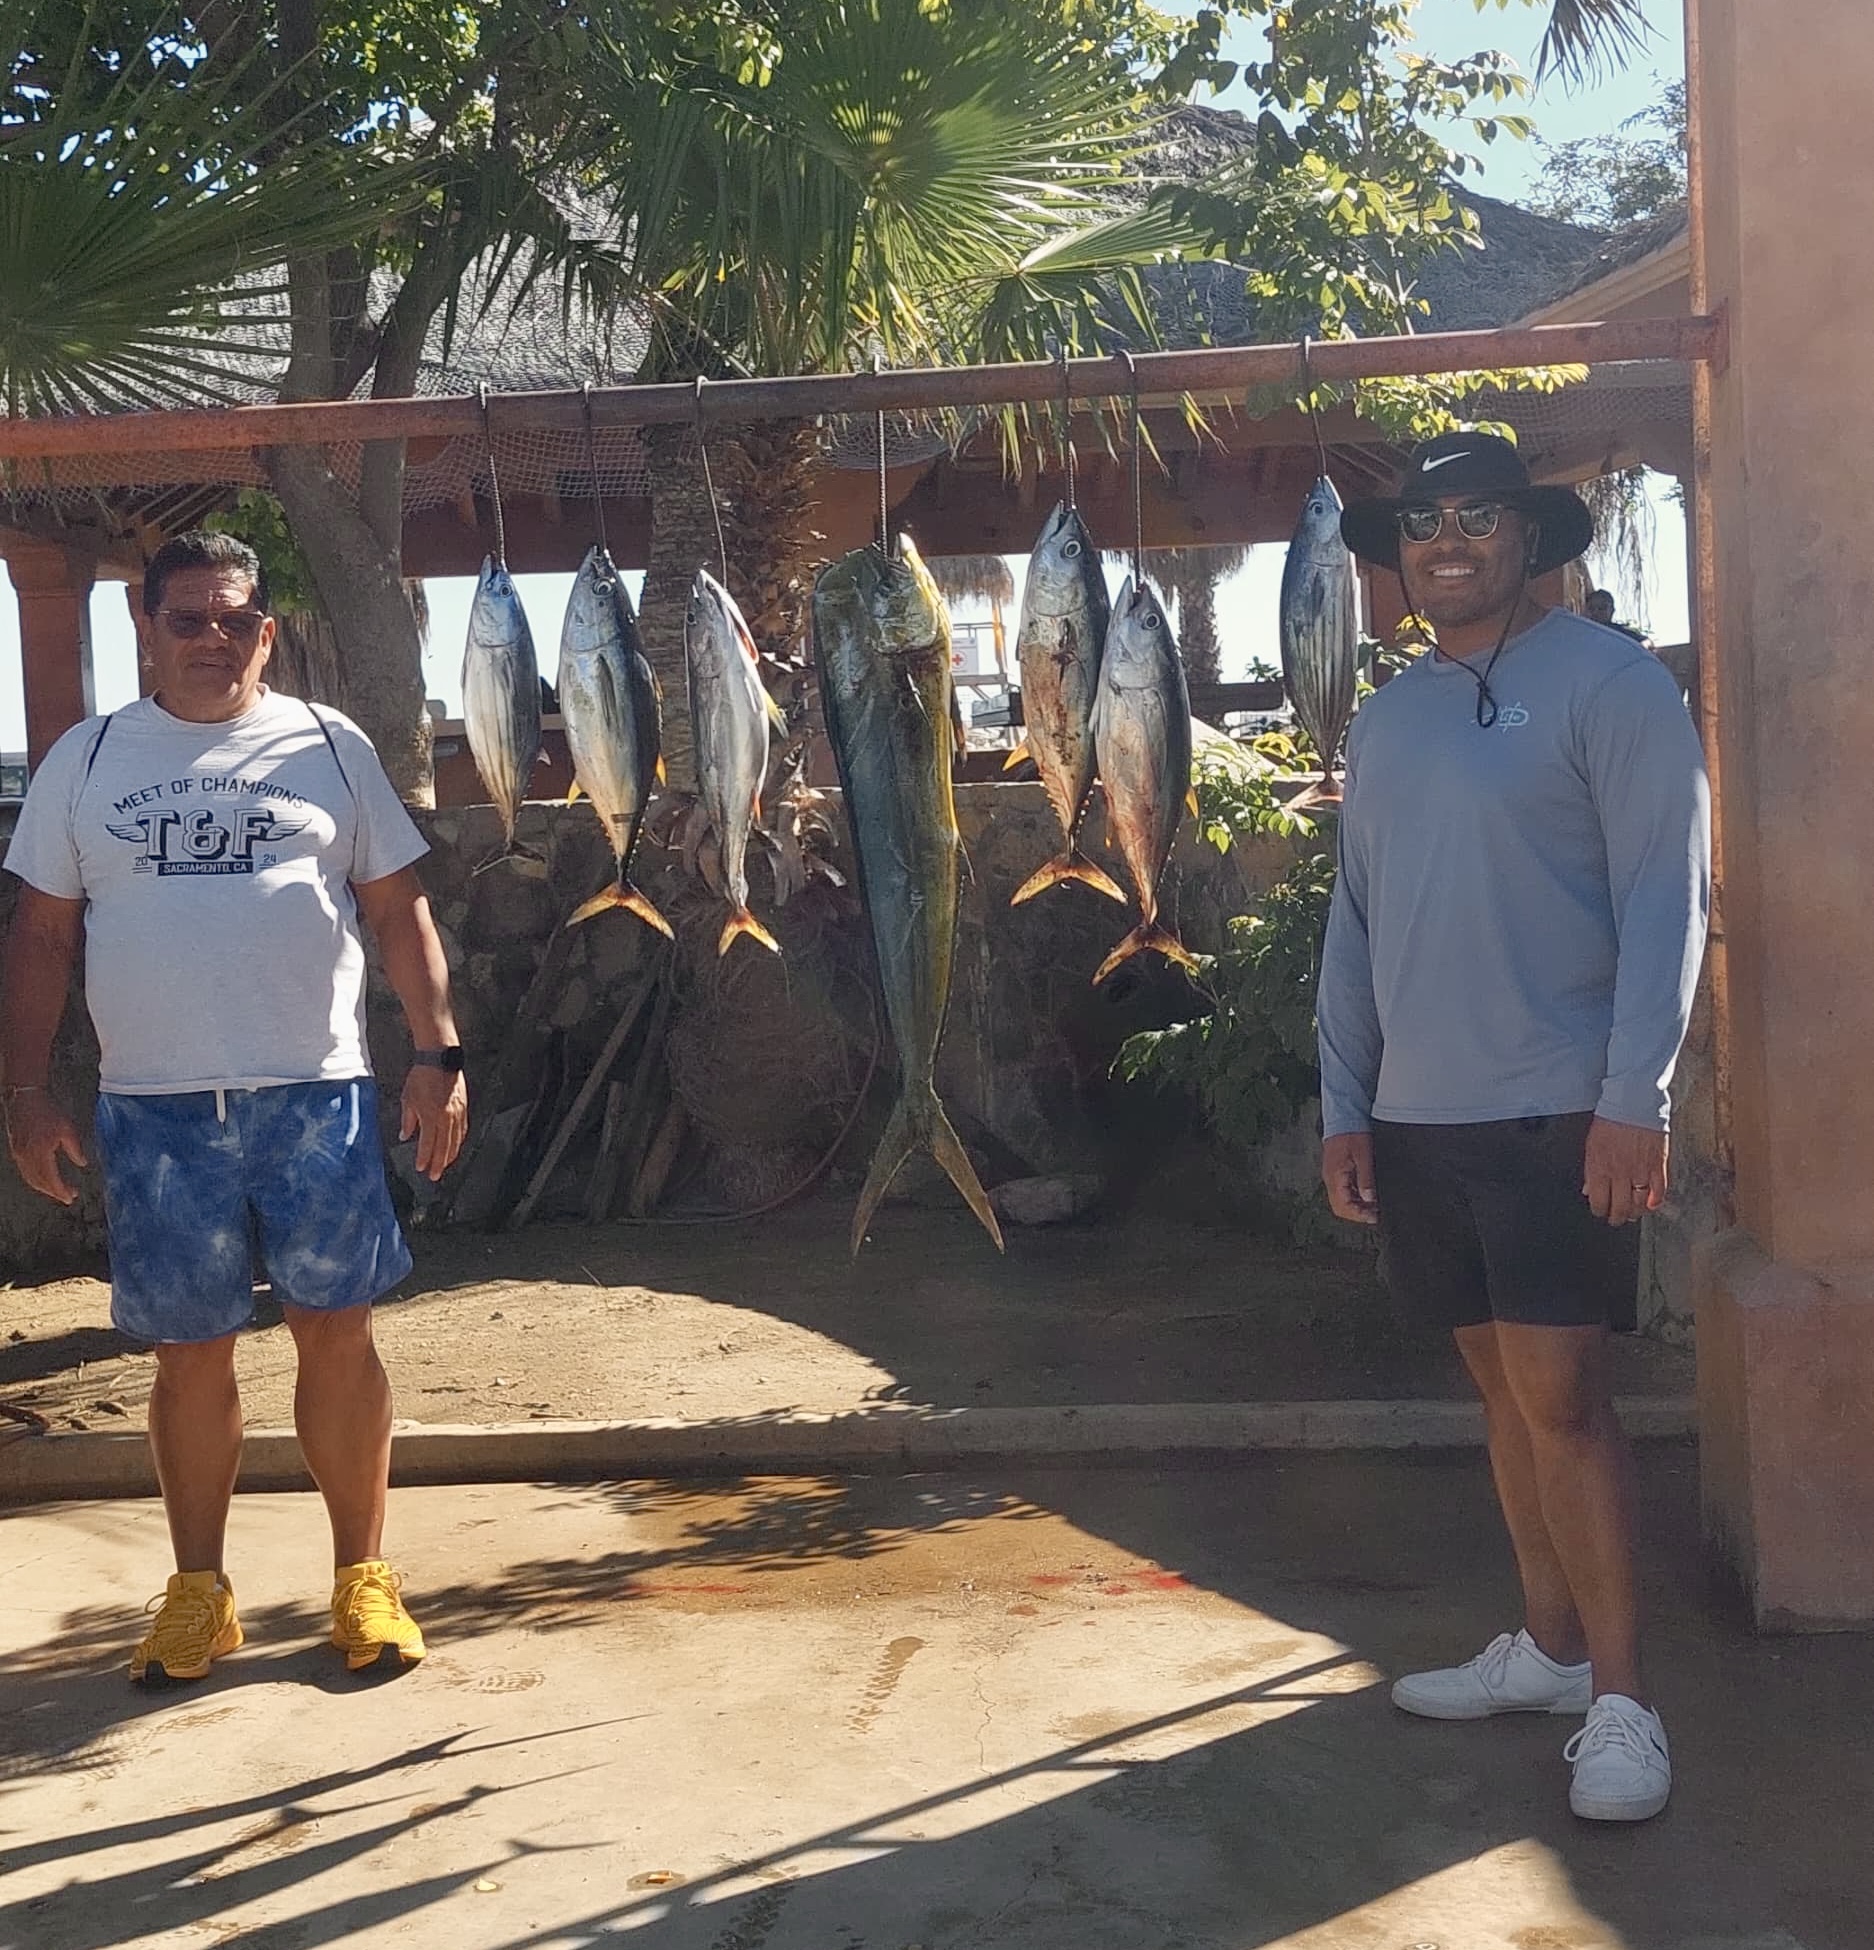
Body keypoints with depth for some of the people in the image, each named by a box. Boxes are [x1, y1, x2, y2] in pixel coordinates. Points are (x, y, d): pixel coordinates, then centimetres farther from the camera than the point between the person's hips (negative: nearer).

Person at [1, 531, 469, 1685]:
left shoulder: (328, 745, 6)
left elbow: (399, 908, 6)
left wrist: (440, 1055, -2)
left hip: (317, 1092, -1)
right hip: (156, 1108, 1)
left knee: (338, 1332, 2)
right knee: (191, 1352, 8)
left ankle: (365, 1577, 16)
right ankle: (199, 1592, 23)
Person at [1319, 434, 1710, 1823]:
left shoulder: (1607, 683, -5)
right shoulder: (1387, 718, 14)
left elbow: (1667, 897, -10)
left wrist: (1634, 1098, -16)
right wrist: (1345, 1106, 10)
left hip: (1560, 1111, -6)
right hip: (1419, 1116, 6)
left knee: (1559, 1393, -6)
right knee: (1501, 1383, 13)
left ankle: (1620, 1698, 5)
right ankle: (1551, 1644, 25)